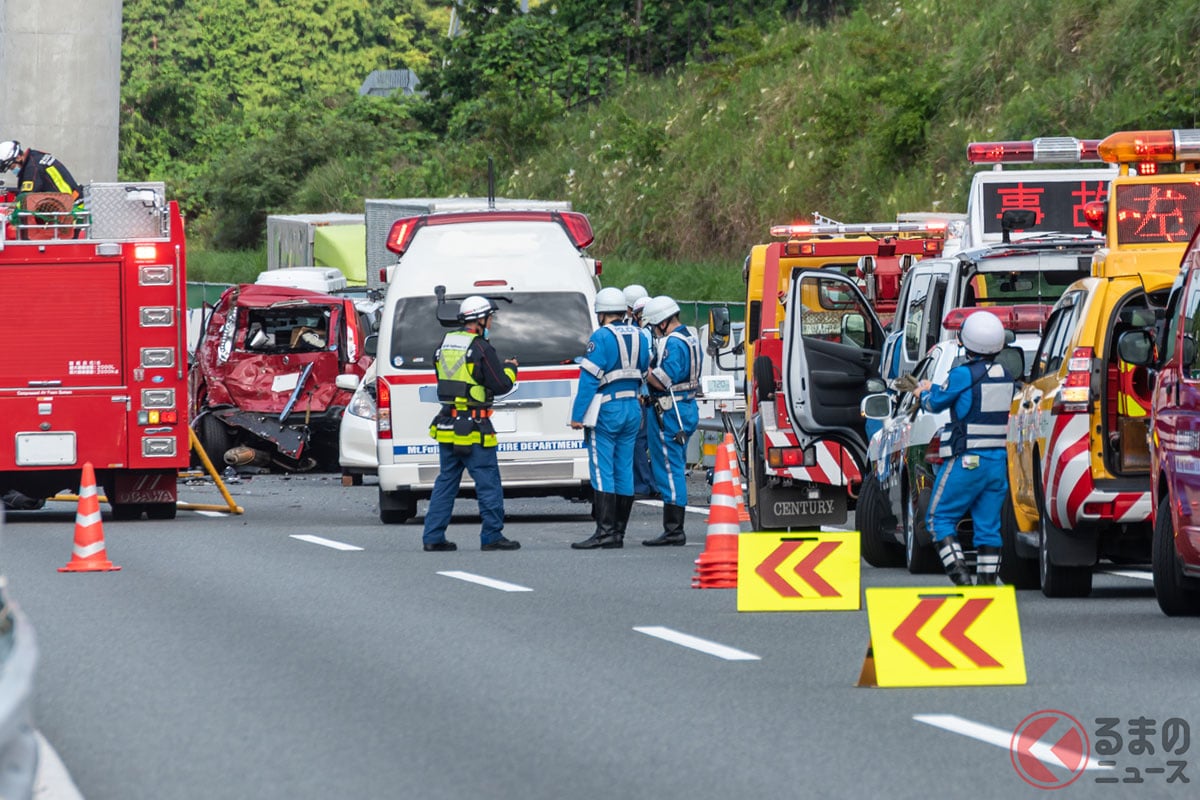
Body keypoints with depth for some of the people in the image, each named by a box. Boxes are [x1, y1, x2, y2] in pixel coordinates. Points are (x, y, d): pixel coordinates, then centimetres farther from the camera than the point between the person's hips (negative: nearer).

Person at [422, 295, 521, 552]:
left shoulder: (445, 345, 10)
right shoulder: (480, 348, -13)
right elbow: (501, 385, -13)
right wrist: (510, 369, 9)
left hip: (446, 426, 7)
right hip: (473, 429, -7)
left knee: (446, 482, 13)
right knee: (488, 483, 0)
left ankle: (433, 537, 10)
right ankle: (492, 537, 2)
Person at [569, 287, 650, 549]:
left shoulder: (601, 337, -12)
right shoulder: (638, 336, 10)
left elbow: (589, 378, -15)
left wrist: (578, 415, -12)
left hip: (606, 410, -7)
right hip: (632, 409, 7)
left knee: (602, 472, -7)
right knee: (624, 471, 9)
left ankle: (605, 531, -14)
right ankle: (618, 532, 11)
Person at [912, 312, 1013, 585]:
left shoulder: (963, 375, -14)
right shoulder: (1005, 377, 7)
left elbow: (936, 403, 1)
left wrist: (925, 392, 27)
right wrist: (932, 390, 30)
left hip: (966, 460, -6)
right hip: (999, 460, 6)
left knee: (940, 518, 4)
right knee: (988, 525, 10)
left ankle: (960, 576, -9)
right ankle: (987, 583, 6)